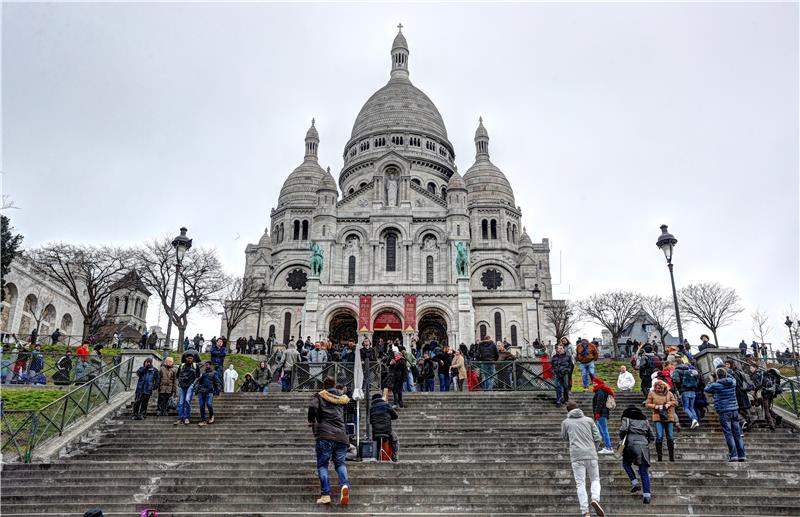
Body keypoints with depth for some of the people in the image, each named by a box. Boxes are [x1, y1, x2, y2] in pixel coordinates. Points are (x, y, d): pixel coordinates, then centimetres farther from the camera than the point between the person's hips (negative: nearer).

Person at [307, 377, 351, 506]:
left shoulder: (319, 396, 6)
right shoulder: (341, 398, 19)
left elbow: (313, 407, -10)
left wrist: (311, 421, 4)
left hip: (324, 436, -3)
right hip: (341, 436, 3)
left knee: (322, 465, 5)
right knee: (340, 463, 11)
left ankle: (325, 494, -7)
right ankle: (344, 485, -16)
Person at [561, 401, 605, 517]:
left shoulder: (566, 422, 6)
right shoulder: (589, 420, 9)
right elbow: (598, 438, 6)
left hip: (576, 456, -1)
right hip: (591, 455, 1)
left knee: (580, 484, 2)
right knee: (595, 480, 16)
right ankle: (595, 499, -12)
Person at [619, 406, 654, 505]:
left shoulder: (627, 419, 10)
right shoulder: (644, 420, 23)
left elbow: (623, 429, -9)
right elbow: (651, 436, 20)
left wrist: (622, 439, 7)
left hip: (631, 445, -3)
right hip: (644, 446, 3)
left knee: (626, 463, 21)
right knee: (644, 472, 6)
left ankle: (635, 482, 4)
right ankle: (646, 495, -1)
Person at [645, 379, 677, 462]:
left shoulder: (669, 393, 7)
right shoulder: (652, 394, 3)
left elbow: (675, 402, 9)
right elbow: (647, 404, 4)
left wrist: (669, 404, -10)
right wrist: (655, 406, -12)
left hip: (668, 417, 2)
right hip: (658, 418, -2)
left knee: (670, 437, 7)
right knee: (659, 437, -11)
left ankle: (672, 457, 19)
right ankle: (659, 457, -1)